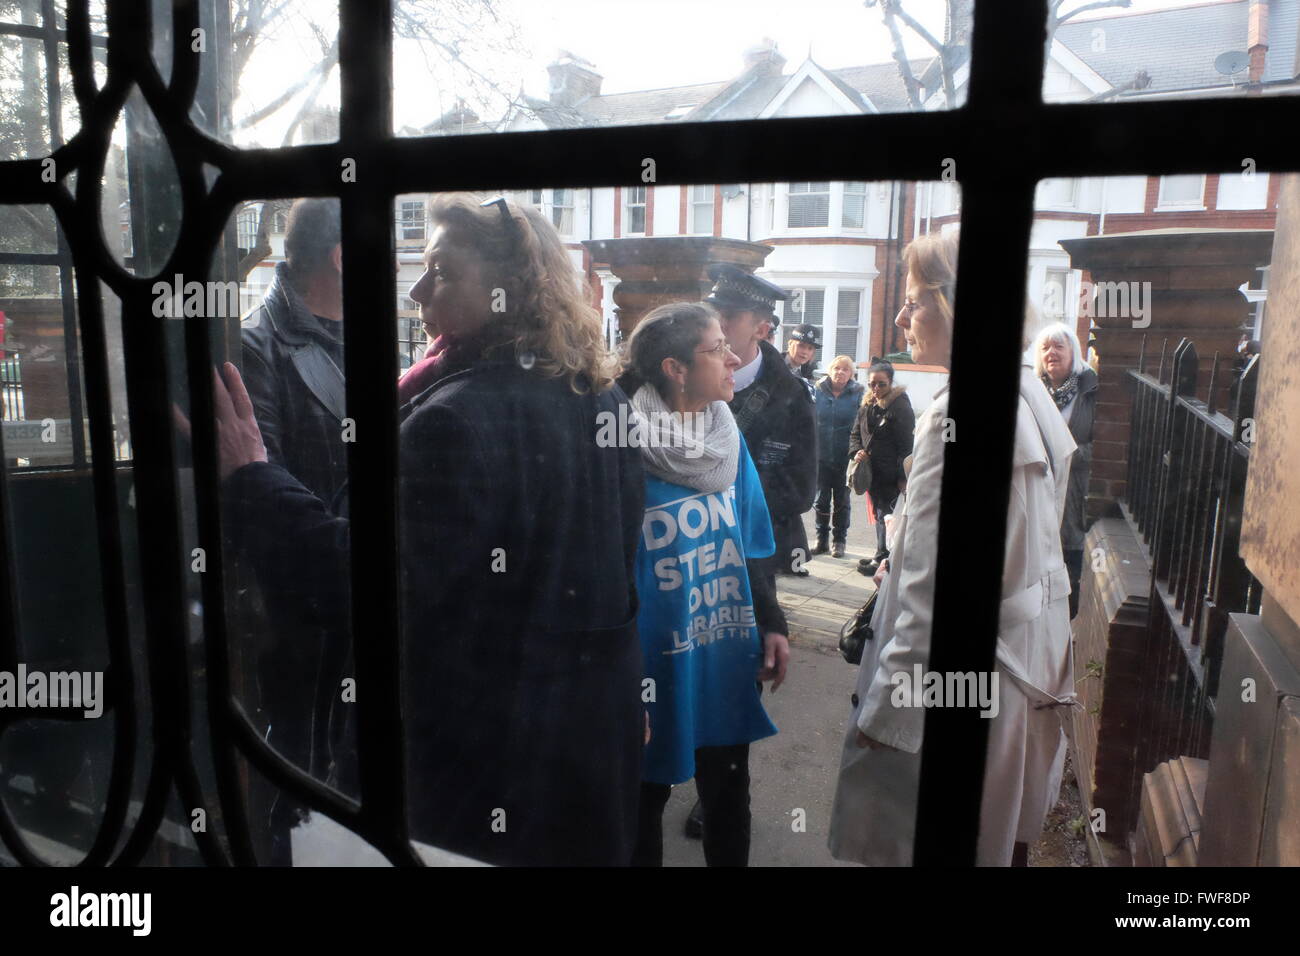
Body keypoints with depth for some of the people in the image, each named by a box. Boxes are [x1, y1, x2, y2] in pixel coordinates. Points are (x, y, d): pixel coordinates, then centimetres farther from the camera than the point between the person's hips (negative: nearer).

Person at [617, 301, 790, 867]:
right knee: (646, 796, 17)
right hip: (657, 667, -5)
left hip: (728, 658, 5)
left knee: (728, 794, 21)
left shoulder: (729, 438, 0)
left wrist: (771, 625, 7)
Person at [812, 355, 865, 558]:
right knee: (821, 499, 8)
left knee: (841, 501, 10)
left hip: (844, 458, -1)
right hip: (821, 456, 1)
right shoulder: (818, 391, 0)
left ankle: (839, 541, 22)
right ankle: (822, 539, 20)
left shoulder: (858, 394, -2)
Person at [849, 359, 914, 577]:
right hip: (872, 472, 8)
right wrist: (857, 451, -3)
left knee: (886, 515, -4)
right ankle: (882, 555, 27)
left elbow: (907, 444, -15)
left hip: (891, 475, -8)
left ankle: (882, 559, 5)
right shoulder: (867, 406, 12)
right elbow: (856, 433, 19)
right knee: (879, 512, 16)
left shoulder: (900, 407, -11)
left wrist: (903, 476, -19)